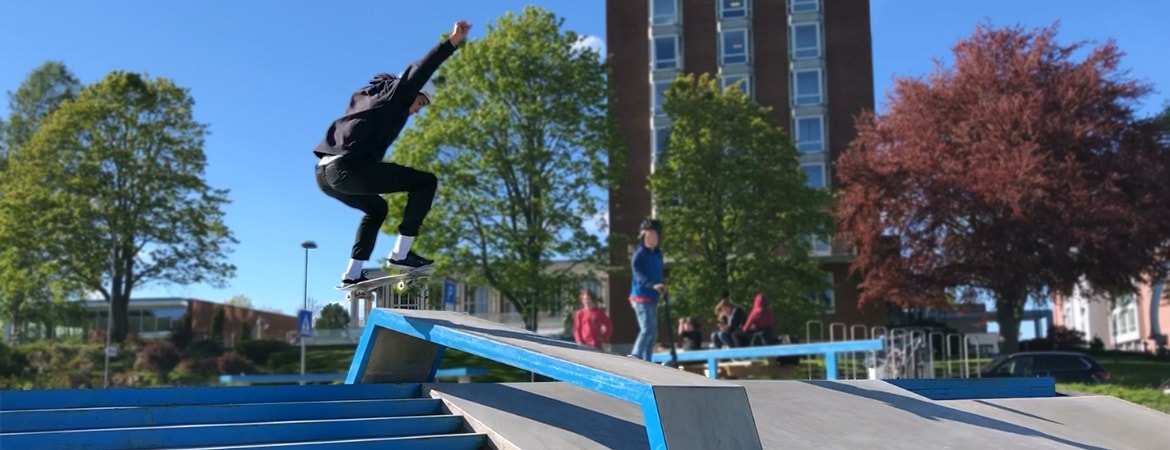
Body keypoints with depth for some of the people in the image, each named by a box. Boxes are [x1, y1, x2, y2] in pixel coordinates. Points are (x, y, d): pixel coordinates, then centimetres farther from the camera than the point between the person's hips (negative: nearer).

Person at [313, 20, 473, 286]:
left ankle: (353, 273, 28)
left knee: (376, 208, 34)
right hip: (350, 168, -9)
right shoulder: (395, 95, 8)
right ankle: (401, 253, -5)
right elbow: (419, 72, -7)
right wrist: (452, 43, -12)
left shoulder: (368, 95, 31)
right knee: (426, 182, -2)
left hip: (325, 173, 9)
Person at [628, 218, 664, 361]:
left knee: (653, 333, 10)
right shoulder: (639, 254, -10)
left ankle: (646, 362, 16)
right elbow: (638, 275, -22)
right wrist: (653, 285, -37)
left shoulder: (658, 254, 13)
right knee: (647, 329, -18)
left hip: (653, 297, 8)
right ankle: (635, 357, -14)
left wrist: (661, 287, 6)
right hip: (641, 296, -8)